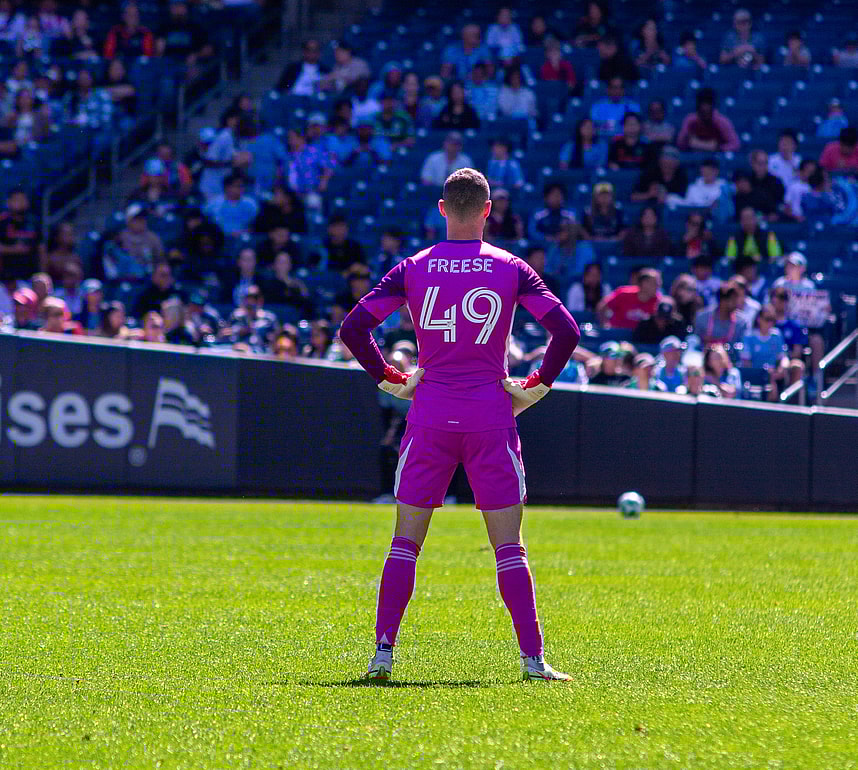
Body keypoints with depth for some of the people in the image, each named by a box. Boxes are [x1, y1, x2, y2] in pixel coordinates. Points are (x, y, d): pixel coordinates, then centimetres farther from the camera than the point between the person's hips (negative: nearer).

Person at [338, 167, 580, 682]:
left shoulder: (413, 269, 2)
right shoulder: (511, 269, 0)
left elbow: (354, 327, -3)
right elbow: (566, 330, -6)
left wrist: (390, 379, 7)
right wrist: (538, 386, 4)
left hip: (430, 415, 1)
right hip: (491, 417, -1)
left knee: (406, 541, 8)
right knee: (509, 546, 2)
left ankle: (384, 651, 2)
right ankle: (533, 658, -2)